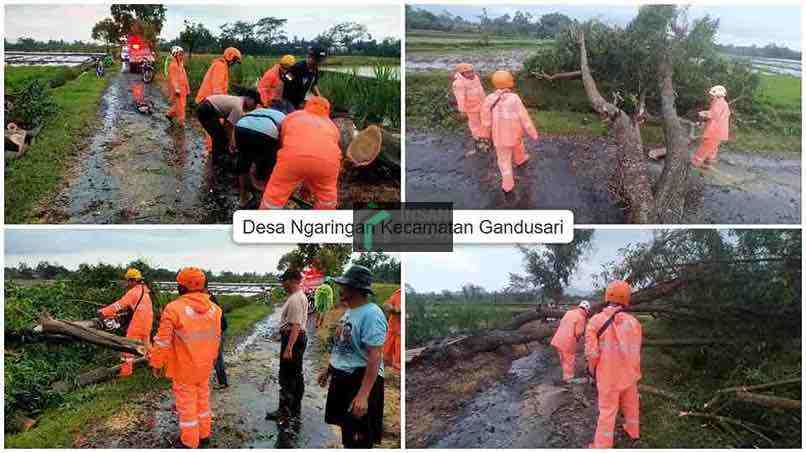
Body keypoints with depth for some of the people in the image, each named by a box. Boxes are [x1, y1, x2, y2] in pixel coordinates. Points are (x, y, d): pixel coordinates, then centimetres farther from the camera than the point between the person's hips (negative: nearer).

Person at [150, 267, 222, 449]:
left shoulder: (174, 308, -23)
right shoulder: (213, 308, -5)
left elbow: (162, 341, -18)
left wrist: (156, 363, -4)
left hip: (183, 368, -5)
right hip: (205, 367, 5)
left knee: (186, 404, 9)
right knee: (203, 399, 22)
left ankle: (189, 442, 21)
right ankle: (204, 435, 35)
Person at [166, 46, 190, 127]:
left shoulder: (181, 65, 13)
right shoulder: (172, 65, -12)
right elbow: (172, 78, -16)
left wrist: (187, 88, 18)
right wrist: (176, 88, -22)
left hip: (183, 88, 9)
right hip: (177, 88, -9)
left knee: (182, 104, 14)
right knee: (179, 105, -4)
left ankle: (170, 114, 31)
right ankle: (181, 121, 3)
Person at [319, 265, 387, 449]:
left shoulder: (371, 314, -24)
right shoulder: (350, 310, 8)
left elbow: (375, 357, -29)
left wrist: (363, 395, -33)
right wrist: (328, 370, 26)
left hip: (360, 379, -10)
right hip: (342, 378, 10)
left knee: (359, 439, 0)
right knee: (346, 429, 23)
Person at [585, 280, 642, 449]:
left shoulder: (595, 321, -18)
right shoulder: (633, 322, -8)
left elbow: (592, 352, -16)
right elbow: (636, 350, -1)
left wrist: (592, 370, 3)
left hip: (608, 375, -3)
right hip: (629, 373, 3)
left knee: (607, 411, 5)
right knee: (630, 405, 24)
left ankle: (602, 446, 12)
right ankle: (633, 431, 44)